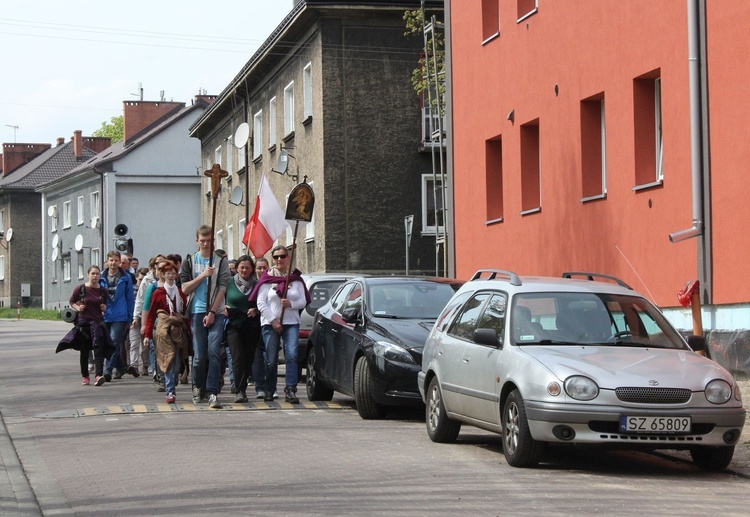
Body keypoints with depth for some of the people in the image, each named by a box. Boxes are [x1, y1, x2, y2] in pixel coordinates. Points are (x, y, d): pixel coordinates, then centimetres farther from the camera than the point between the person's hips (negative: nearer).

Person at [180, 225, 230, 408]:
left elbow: (222, 289, -1)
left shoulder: (221, 261, 6)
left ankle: (212, 392, -13)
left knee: (214, 352, -12)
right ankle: (198, 388, 20)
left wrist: (212, 312, -8)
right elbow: (185, 289, 4)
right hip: (197, 312, 1)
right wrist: (202, 276, -10)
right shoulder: (189, 261, 10)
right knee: (199, 355, 0)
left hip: (216, 312, -1)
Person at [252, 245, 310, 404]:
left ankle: (290, 390, -17)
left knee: (292, 355, -16)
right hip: (270, 324, -1)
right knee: (271, 360, -2)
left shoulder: (296, 278, 9)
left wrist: (290, 304, -14)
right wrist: (273, 321, -9)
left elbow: (303, 301, 6)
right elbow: (261, 303, -2)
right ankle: (269, 390, 15)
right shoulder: (267, 279, 4)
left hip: (291, 323, 1)